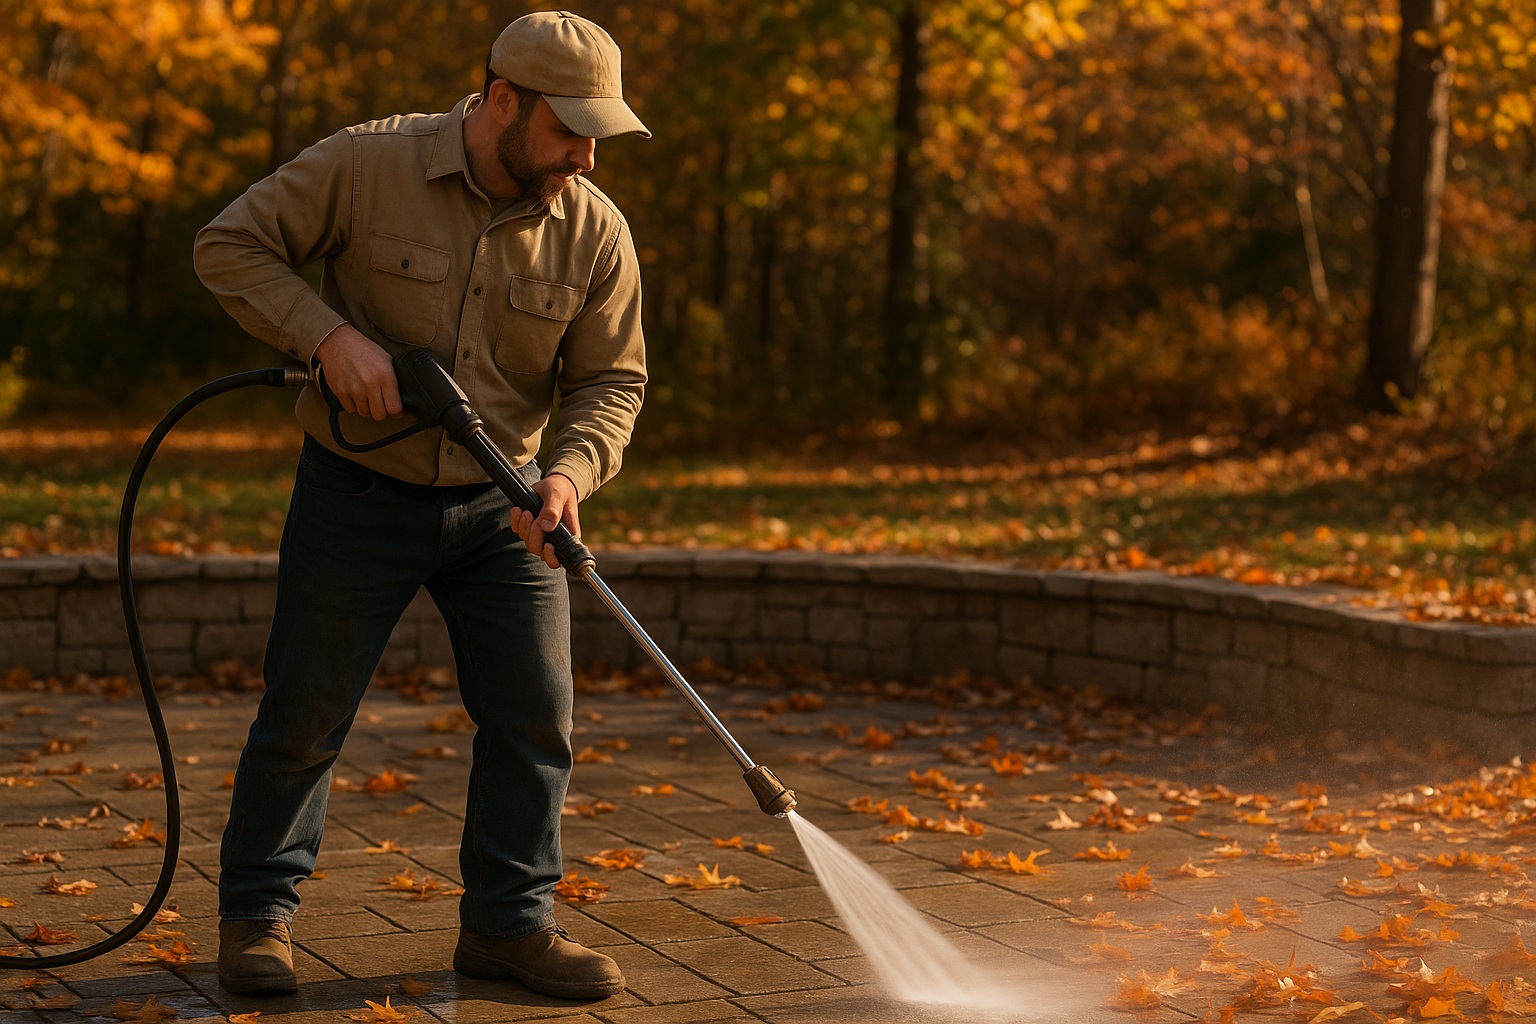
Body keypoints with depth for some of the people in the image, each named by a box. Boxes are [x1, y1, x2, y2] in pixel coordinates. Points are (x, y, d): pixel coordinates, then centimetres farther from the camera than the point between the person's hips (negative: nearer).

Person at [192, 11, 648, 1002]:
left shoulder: (595, 231, -7)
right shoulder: (367, 165, -15)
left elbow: (611, 381, -2)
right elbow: (231, 244, -8)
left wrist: (569, 475, -21)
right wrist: (331, 335, -22)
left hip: (499, 506, 3)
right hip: (358, 495, -3)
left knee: (534, 714, 1)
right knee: (306, 711, 4)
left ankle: (509, 920, 14)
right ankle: (259, 909, 21)